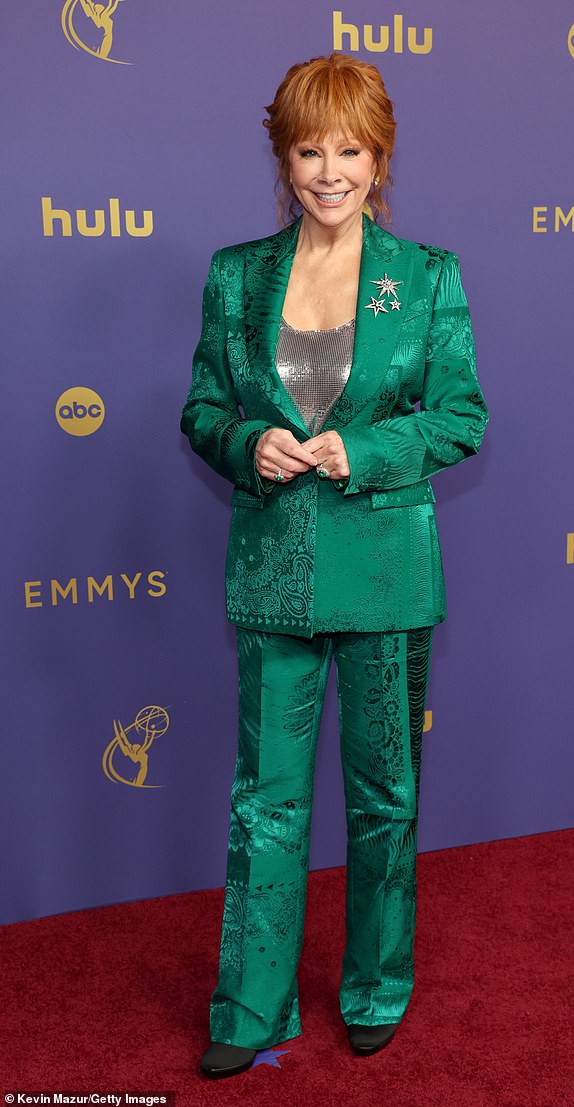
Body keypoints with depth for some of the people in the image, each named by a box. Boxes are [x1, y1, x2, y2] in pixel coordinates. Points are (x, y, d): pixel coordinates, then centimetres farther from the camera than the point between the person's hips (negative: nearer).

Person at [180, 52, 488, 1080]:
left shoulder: (428, 276, -2)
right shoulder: (236, 275, 4)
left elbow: (462, 419, -2)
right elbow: (202, 408, 8)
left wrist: (358, 449, -16)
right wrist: (251, 445, -13)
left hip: (386, 568, -1)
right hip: (272, 569, 1)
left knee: (384, 793, 12)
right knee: (264, 799, 7)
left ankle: (377, 992, 33)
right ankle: (252, 1010, 24)